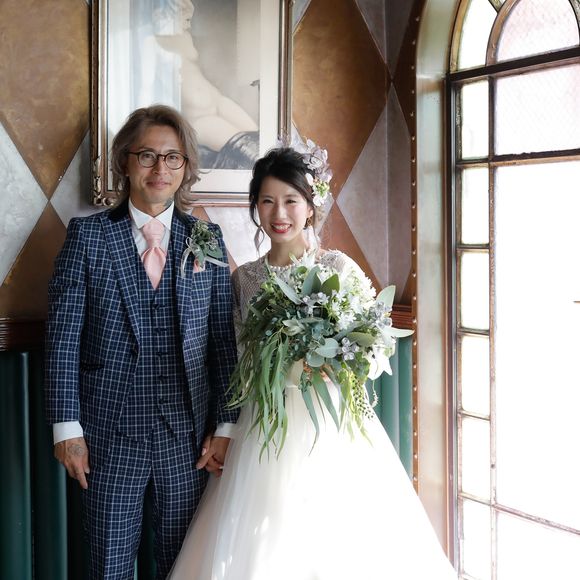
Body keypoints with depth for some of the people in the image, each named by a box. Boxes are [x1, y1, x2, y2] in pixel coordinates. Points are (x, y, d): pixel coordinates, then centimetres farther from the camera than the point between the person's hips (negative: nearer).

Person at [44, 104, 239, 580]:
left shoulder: (207, 239, 5)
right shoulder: (87, 236, 0)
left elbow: (224, 341, 4)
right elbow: (64, 337, -3)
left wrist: (226, 426, -1)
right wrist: (67, 426, -8)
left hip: (189, 435, 2)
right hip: (111, 434, -1)